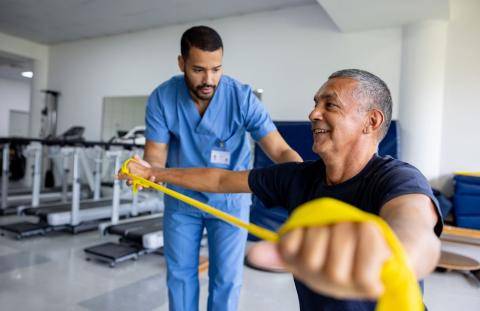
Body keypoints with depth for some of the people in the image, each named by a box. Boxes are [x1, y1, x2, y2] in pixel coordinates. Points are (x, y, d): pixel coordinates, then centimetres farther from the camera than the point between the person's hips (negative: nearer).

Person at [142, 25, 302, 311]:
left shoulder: (243, 97, -23)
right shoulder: (161, 98, -17)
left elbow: (280, 151, -28)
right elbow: (156, 153, -15)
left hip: (230, 198, -1)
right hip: (181, 198, 2)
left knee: (227, 278, 8)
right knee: (180, 274, 15)